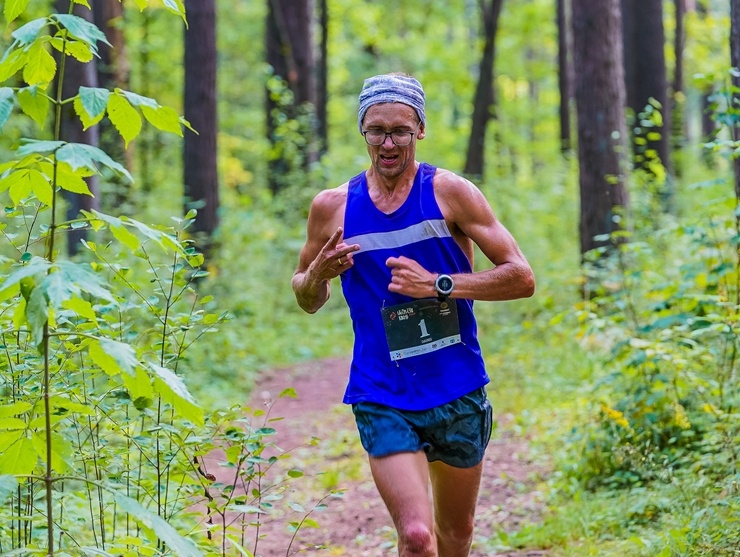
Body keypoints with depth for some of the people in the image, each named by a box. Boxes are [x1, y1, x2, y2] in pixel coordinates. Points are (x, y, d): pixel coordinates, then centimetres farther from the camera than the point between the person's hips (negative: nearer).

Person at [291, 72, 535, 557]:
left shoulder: (450, 193, -4)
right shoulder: (333, 207, 1)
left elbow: (522, 278, -6)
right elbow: (308, 300, 15)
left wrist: (438, 284, -17)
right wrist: (318, 274, -9)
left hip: (458, 393, 1)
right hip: (383, 400, -1)